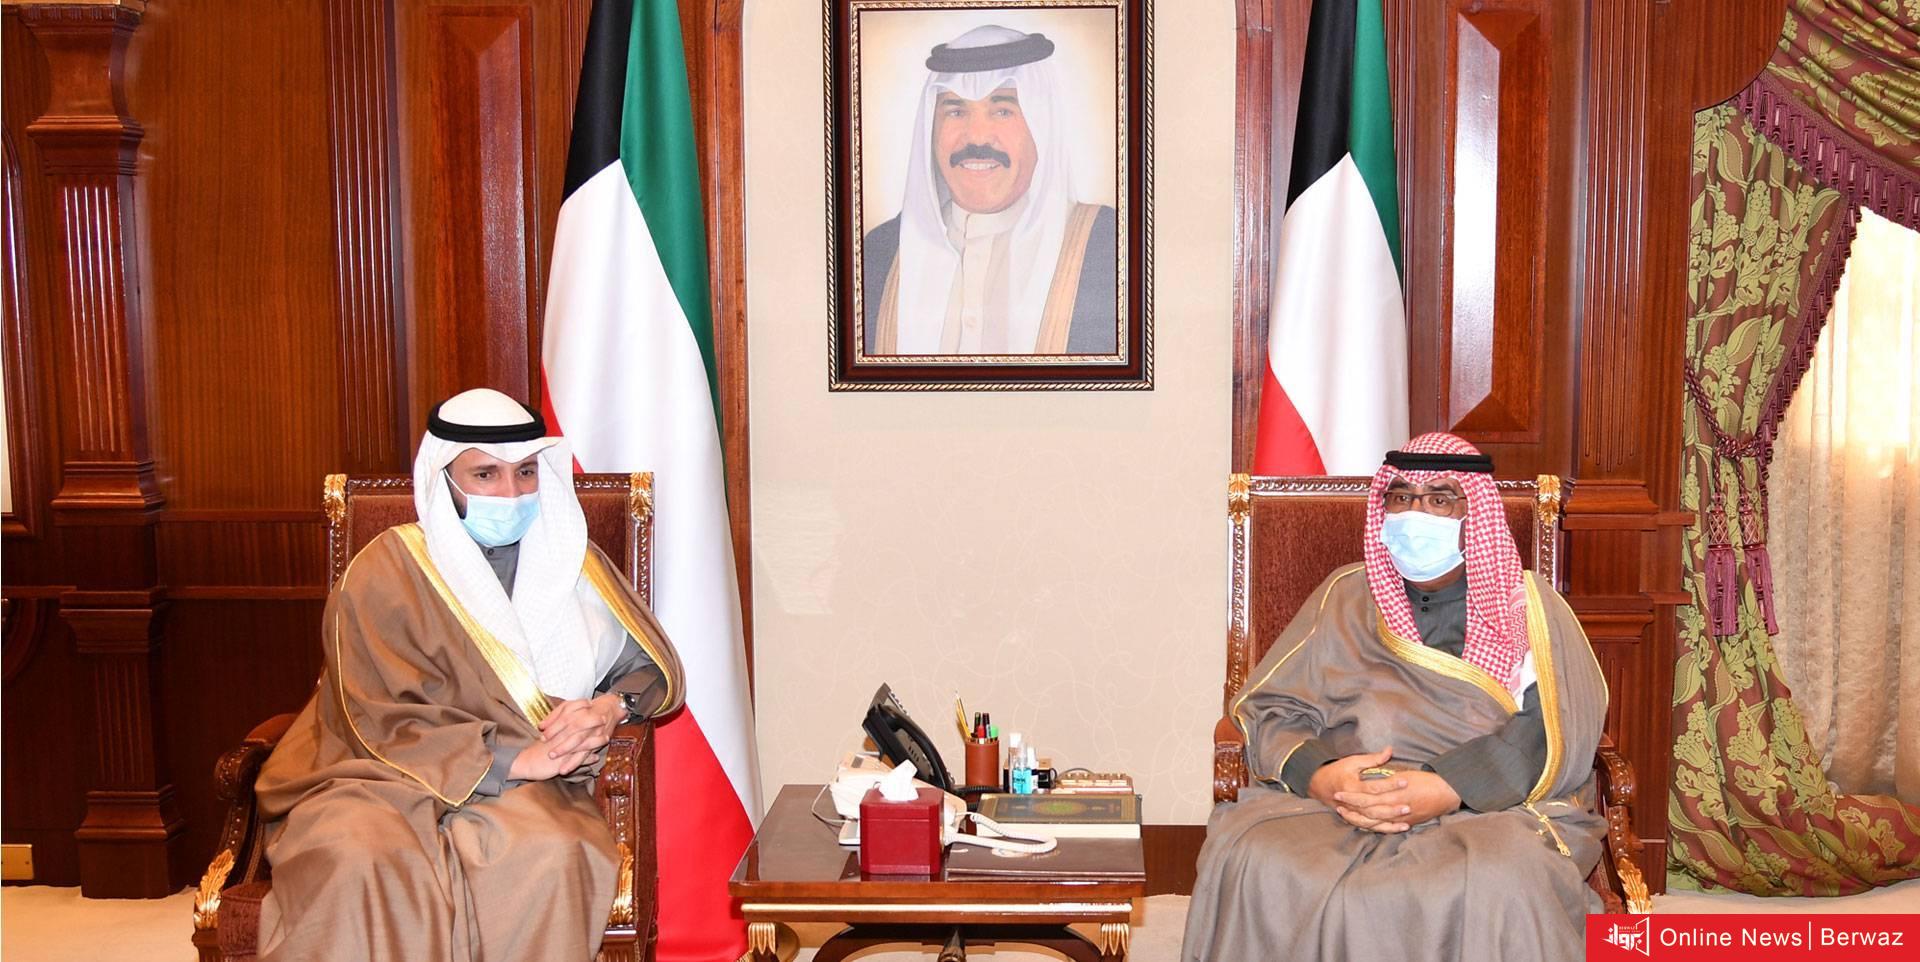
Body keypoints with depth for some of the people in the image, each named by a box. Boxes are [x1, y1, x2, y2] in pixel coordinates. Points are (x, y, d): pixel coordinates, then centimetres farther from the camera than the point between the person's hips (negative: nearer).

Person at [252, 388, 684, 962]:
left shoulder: (572, 561, 13)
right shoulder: (385, 572, 2)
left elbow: (655, 668, 17)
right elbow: (379, 721, -6)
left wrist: (610, 708, -8)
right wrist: (513, 759, -17)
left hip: (521, 786, 2)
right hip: (383, 777, -2)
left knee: (552, 854, -34)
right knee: (360, 859, -37)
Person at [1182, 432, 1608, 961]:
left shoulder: (1525, 605, 12)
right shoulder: (1346, 595, 19)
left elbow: (1557, 730, -4)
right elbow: (1271, 708, 9)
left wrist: (1449, 789, -20)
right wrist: (1315, 774, -14)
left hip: (1492, 811, -1)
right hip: (1336, 801, 2)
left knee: (1499, 887, -37)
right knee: (1254, 864, -30)